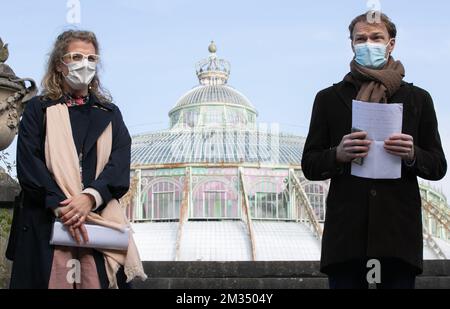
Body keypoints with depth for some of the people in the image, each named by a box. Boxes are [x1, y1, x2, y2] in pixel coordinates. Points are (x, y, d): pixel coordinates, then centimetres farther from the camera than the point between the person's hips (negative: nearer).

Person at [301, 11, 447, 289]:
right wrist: (338, 155, -11)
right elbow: (310, 166, 9)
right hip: (346, 230, 0)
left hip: (399, 231, 0)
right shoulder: (329, 99, 11)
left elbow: (438, 167, 12)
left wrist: (412, 155, -9)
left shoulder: (418, 99, 12)